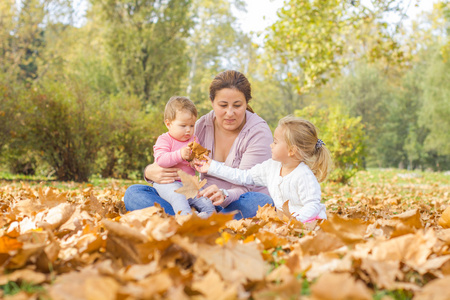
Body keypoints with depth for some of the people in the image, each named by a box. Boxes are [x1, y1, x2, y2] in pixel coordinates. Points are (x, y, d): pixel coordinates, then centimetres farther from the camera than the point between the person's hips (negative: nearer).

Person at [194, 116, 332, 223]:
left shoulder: (304, 176, -17)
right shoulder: (271, 167, 7)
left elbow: (313, 206, -20)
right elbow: (245, 176, 16)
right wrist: (213, 167, 18)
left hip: (309, 221, -7)